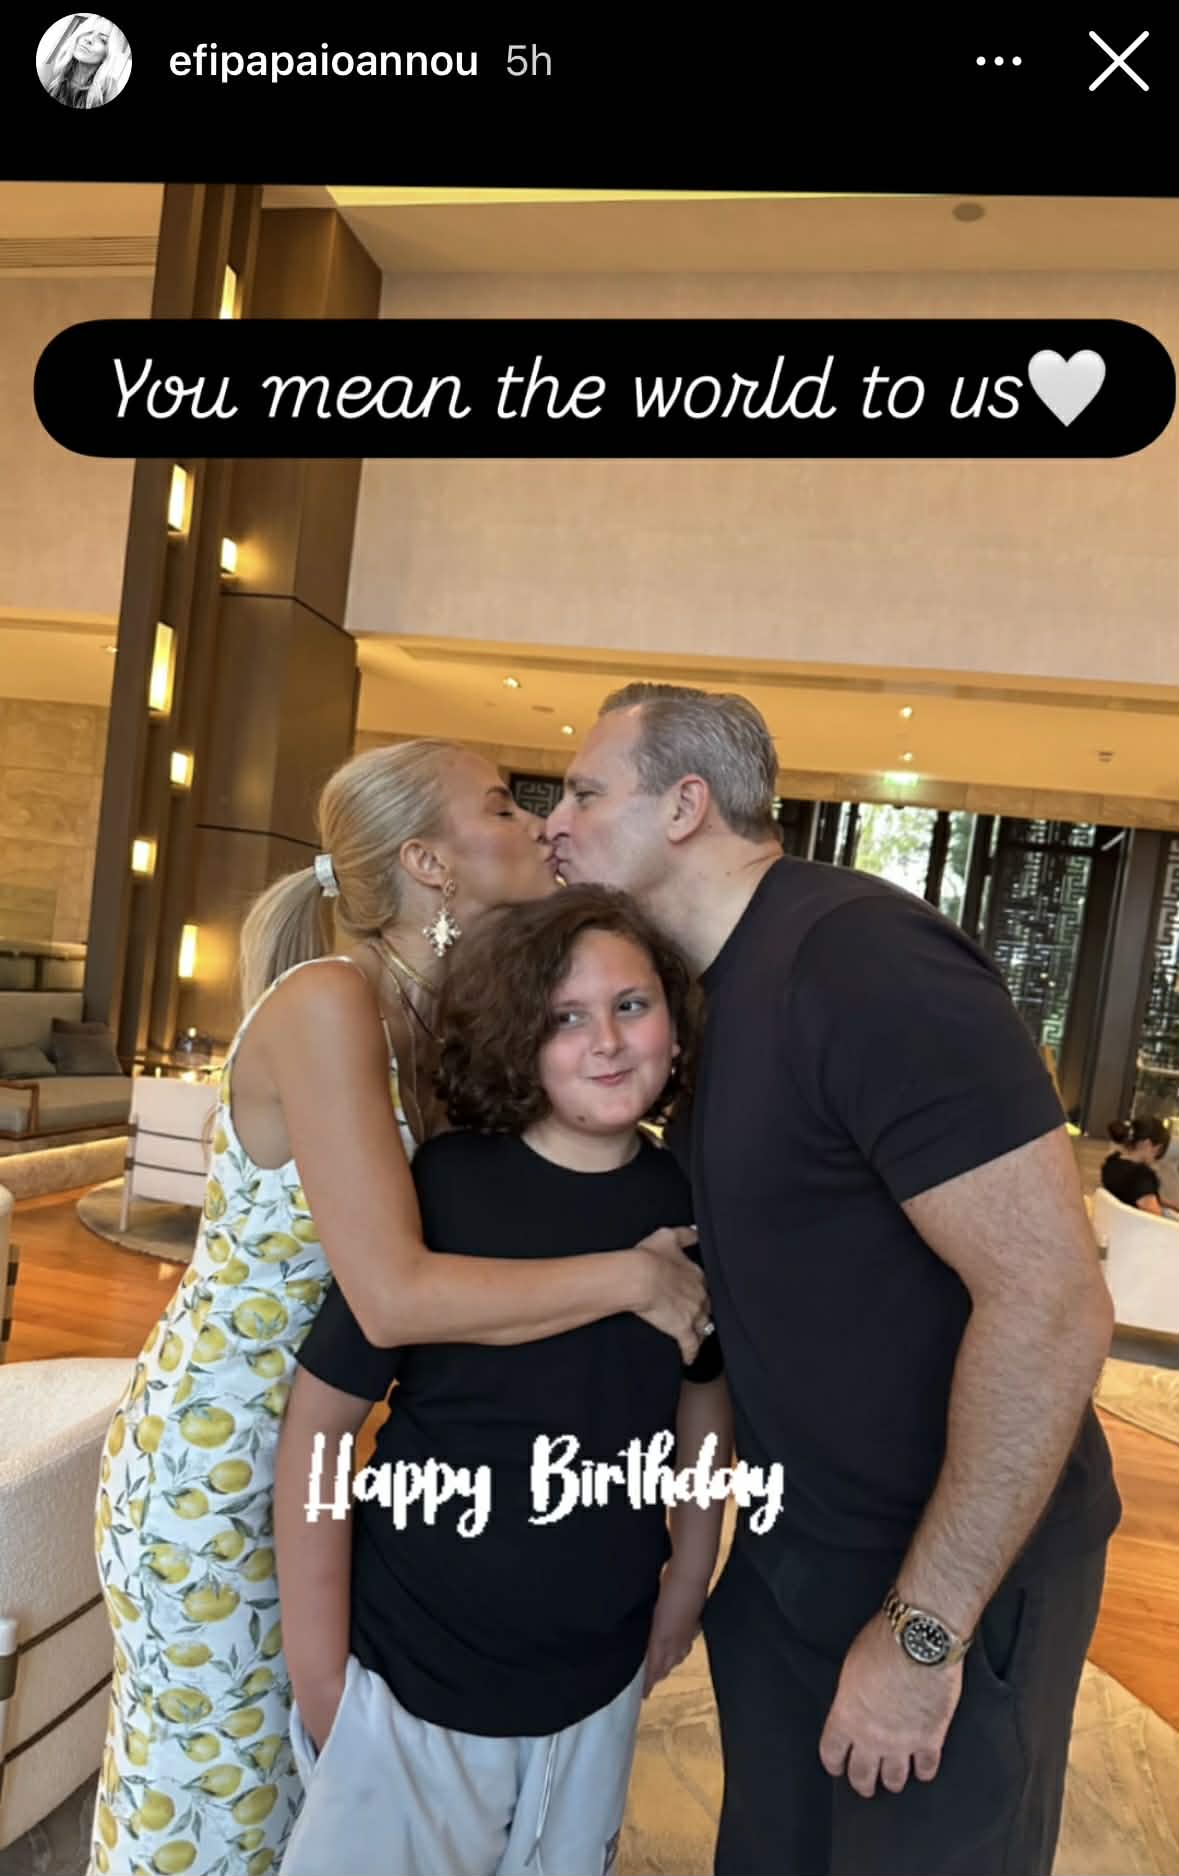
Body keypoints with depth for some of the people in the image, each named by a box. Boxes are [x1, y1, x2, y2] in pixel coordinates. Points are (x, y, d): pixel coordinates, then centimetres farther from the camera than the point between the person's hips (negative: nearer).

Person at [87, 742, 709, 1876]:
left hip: (309, 1449, 7)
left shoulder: (435, 1018, 0)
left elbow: (471, 1231, 2)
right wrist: (631, 1275, -22)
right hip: (210, 1462, -7)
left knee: (291, 1778, 23)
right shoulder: (329, 1002, -25)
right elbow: (394, 1296, -30)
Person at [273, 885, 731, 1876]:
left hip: (599, 1679, 4)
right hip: (411, 1670, -3)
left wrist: (691, 1572, 8)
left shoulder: (692, 1204, -9)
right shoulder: (440, 1187, -20)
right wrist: (318, 1672, -11)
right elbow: (320, 1421, -15)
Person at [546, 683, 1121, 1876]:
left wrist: (921, 1632, -21)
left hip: (953, 1572, -7)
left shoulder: (864, 958, -25)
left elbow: (1052, 1304, -27)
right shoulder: (714, 986, 2)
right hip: (792, 1552, 8)